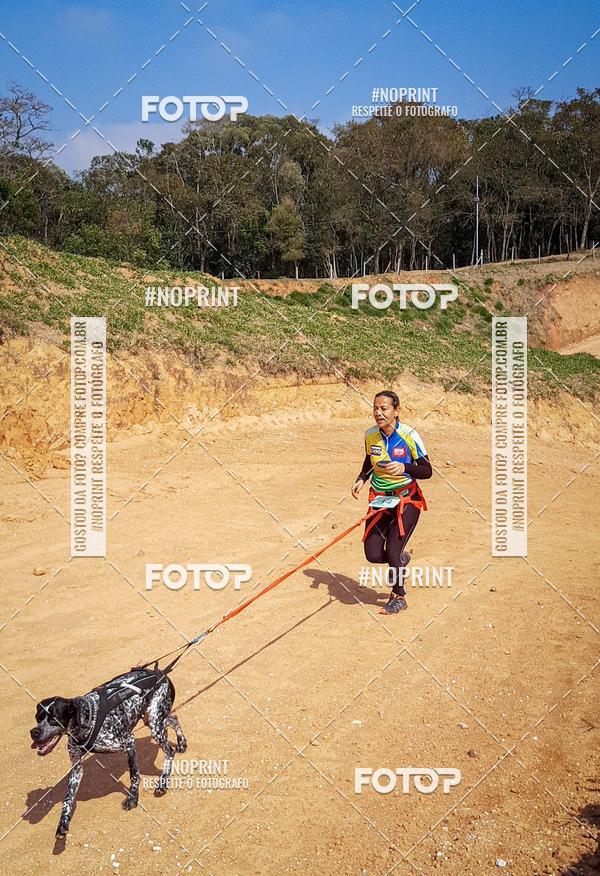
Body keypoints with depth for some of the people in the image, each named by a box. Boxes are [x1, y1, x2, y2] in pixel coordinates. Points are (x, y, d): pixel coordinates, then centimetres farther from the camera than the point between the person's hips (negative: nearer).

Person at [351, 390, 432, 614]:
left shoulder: (410, 436, -16)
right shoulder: (370, 435, -3)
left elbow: (427, 471, -11)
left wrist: (404, 467, -29)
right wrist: (361, 479, -1)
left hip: (407, 499, -4)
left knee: (392, 551, -10)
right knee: (373, 555, -3)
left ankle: (399, 597, 18)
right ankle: (400, 560, 33)